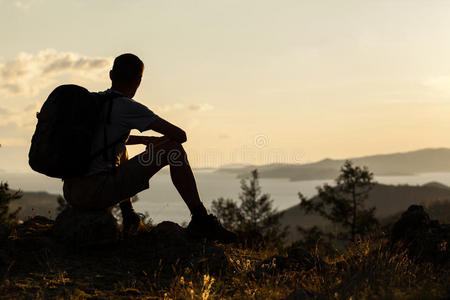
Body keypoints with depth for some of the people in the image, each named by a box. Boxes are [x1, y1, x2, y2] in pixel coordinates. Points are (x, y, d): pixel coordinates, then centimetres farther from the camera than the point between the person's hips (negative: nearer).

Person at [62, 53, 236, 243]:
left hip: (70, 194, 9)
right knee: (173, 149, -3)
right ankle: (200, 221, 1)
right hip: (98, 193, -8)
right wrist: (160, 142, 15)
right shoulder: (128, 107, -8)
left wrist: (143, 140, 32)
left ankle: (128, 217, 39)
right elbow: (180, 135, -7)